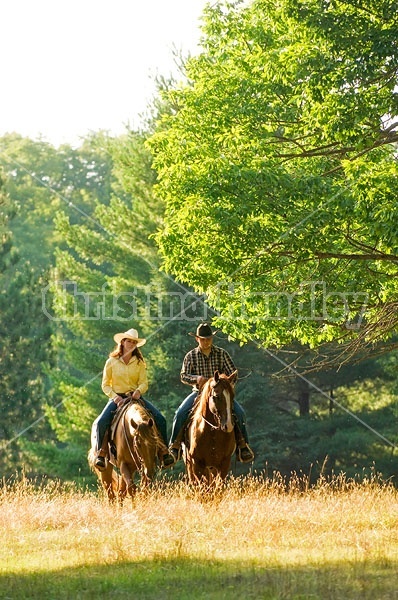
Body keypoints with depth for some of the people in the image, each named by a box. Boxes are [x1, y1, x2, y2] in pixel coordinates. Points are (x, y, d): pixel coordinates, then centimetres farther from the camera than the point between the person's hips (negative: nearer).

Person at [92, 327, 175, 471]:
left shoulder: (139, 362, 8)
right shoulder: (111, 362, 3)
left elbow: (144, 383, 1)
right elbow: (105, 385, 3)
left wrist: (138, 391, -22)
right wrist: (115, 397, -15)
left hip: (135, 397, 2)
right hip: (117, 398, -2)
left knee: (160, 419, -17)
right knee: (102, 422, -29)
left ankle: (164, 452, -7)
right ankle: (101, 454, -14)